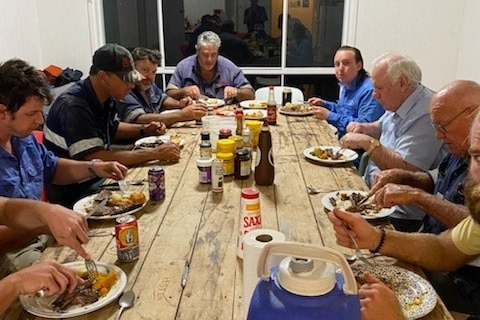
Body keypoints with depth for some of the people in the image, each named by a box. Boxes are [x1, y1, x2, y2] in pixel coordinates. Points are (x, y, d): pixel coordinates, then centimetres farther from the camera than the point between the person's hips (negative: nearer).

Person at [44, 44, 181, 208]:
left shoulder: (106, 98, 2)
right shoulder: (73, 106, -25)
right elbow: (96, 158, -32)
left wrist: (144, 130, 4)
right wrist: (155, 153, -31)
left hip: (98, 176, 9)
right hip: (71, 192, -8)